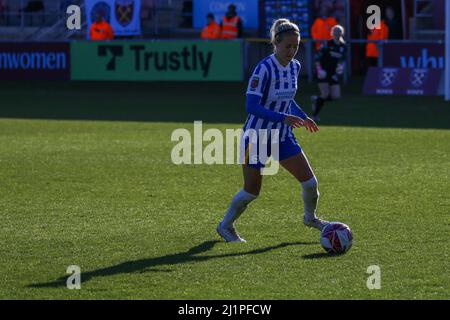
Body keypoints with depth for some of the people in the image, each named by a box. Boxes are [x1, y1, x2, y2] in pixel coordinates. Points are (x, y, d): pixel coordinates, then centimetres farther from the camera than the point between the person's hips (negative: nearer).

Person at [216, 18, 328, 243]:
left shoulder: (295, 66, 1)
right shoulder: (264, 69, -23)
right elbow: (252, 106, -29)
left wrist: (302, 117, 4)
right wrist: (283, 118, -36)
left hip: (282, 137, 6)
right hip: (257, 138, -6)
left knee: (310, 181, 2)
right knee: (252, 191, 1)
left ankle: (310, 217, 31)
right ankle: (225, 226, 24)